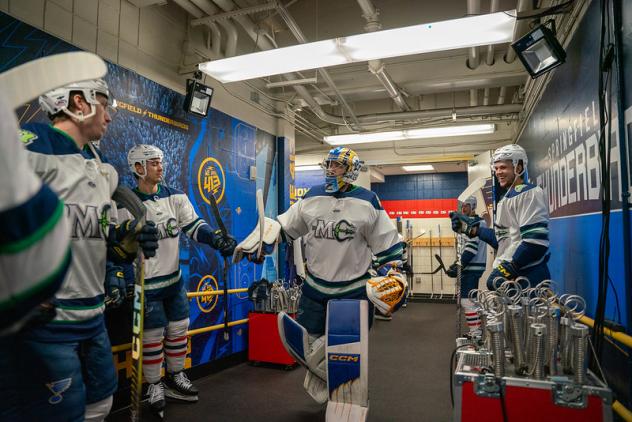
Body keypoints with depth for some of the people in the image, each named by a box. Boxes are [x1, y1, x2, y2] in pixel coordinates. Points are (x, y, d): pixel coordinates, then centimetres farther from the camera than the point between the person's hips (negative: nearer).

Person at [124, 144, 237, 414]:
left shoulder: (175, 196, 2)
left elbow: (194, 225, -4)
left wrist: (217, 239, -20)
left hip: (174, 279, 5)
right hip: (146, 284, -5)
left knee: (179, 329, 13)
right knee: (152, 336, 4)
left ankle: (175, 379, 32)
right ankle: (155, 387, 25)